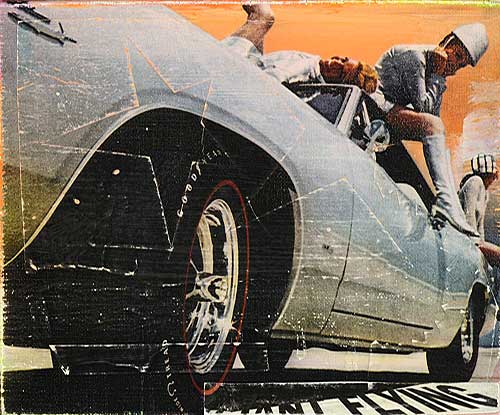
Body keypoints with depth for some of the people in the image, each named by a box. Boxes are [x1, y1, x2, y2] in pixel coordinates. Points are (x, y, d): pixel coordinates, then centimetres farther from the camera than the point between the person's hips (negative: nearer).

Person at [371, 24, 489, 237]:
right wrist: (436, 75, -10)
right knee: (433, 126, -25)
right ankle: (446, 203, -33)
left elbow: (433, 112, 7)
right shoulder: (415, 56, -12)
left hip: (393, 109, 10)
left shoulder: (437, 71, 15)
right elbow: (422, 106, -16)